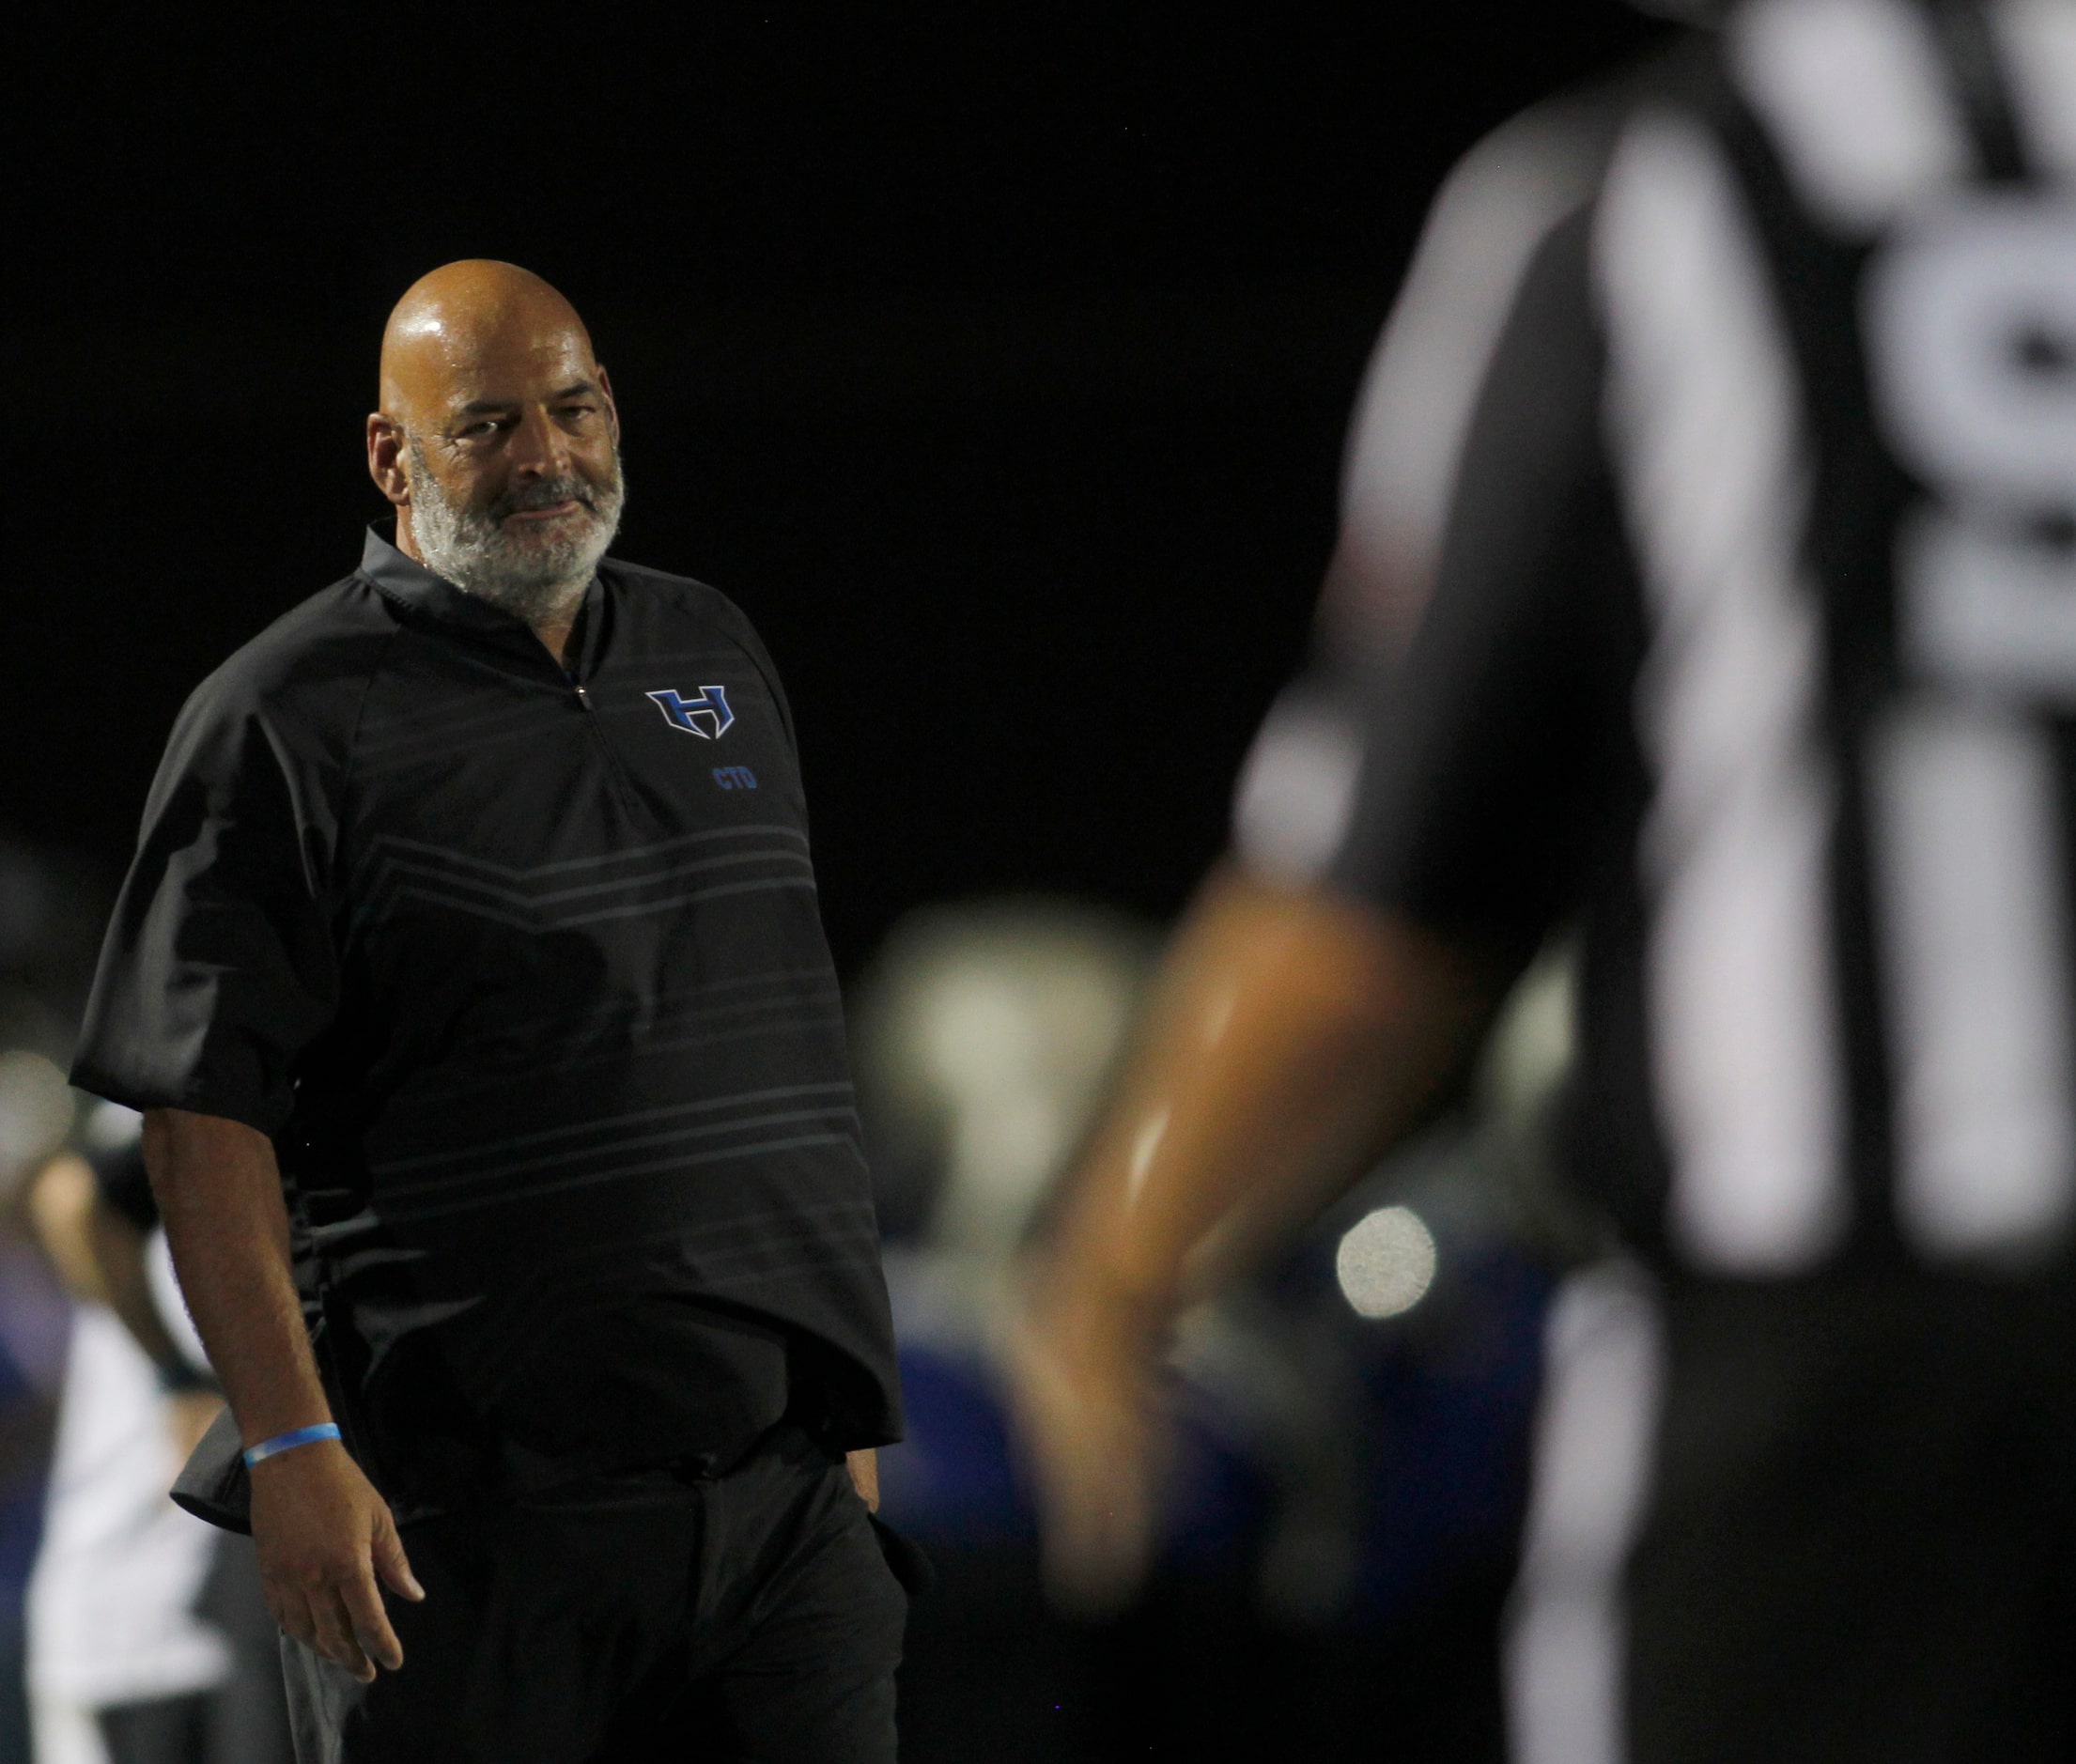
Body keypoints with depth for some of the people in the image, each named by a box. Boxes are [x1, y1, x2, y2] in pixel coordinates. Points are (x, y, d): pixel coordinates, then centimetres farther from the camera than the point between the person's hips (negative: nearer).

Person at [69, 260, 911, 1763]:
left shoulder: (714, 657, 16)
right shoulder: (287, 723, -5)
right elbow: (204, 1120, -10)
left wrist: (846, 1398, 19)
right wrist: (291, 1447, -18)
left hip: (779, 1487, 5)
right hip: (463, 1512, -5)